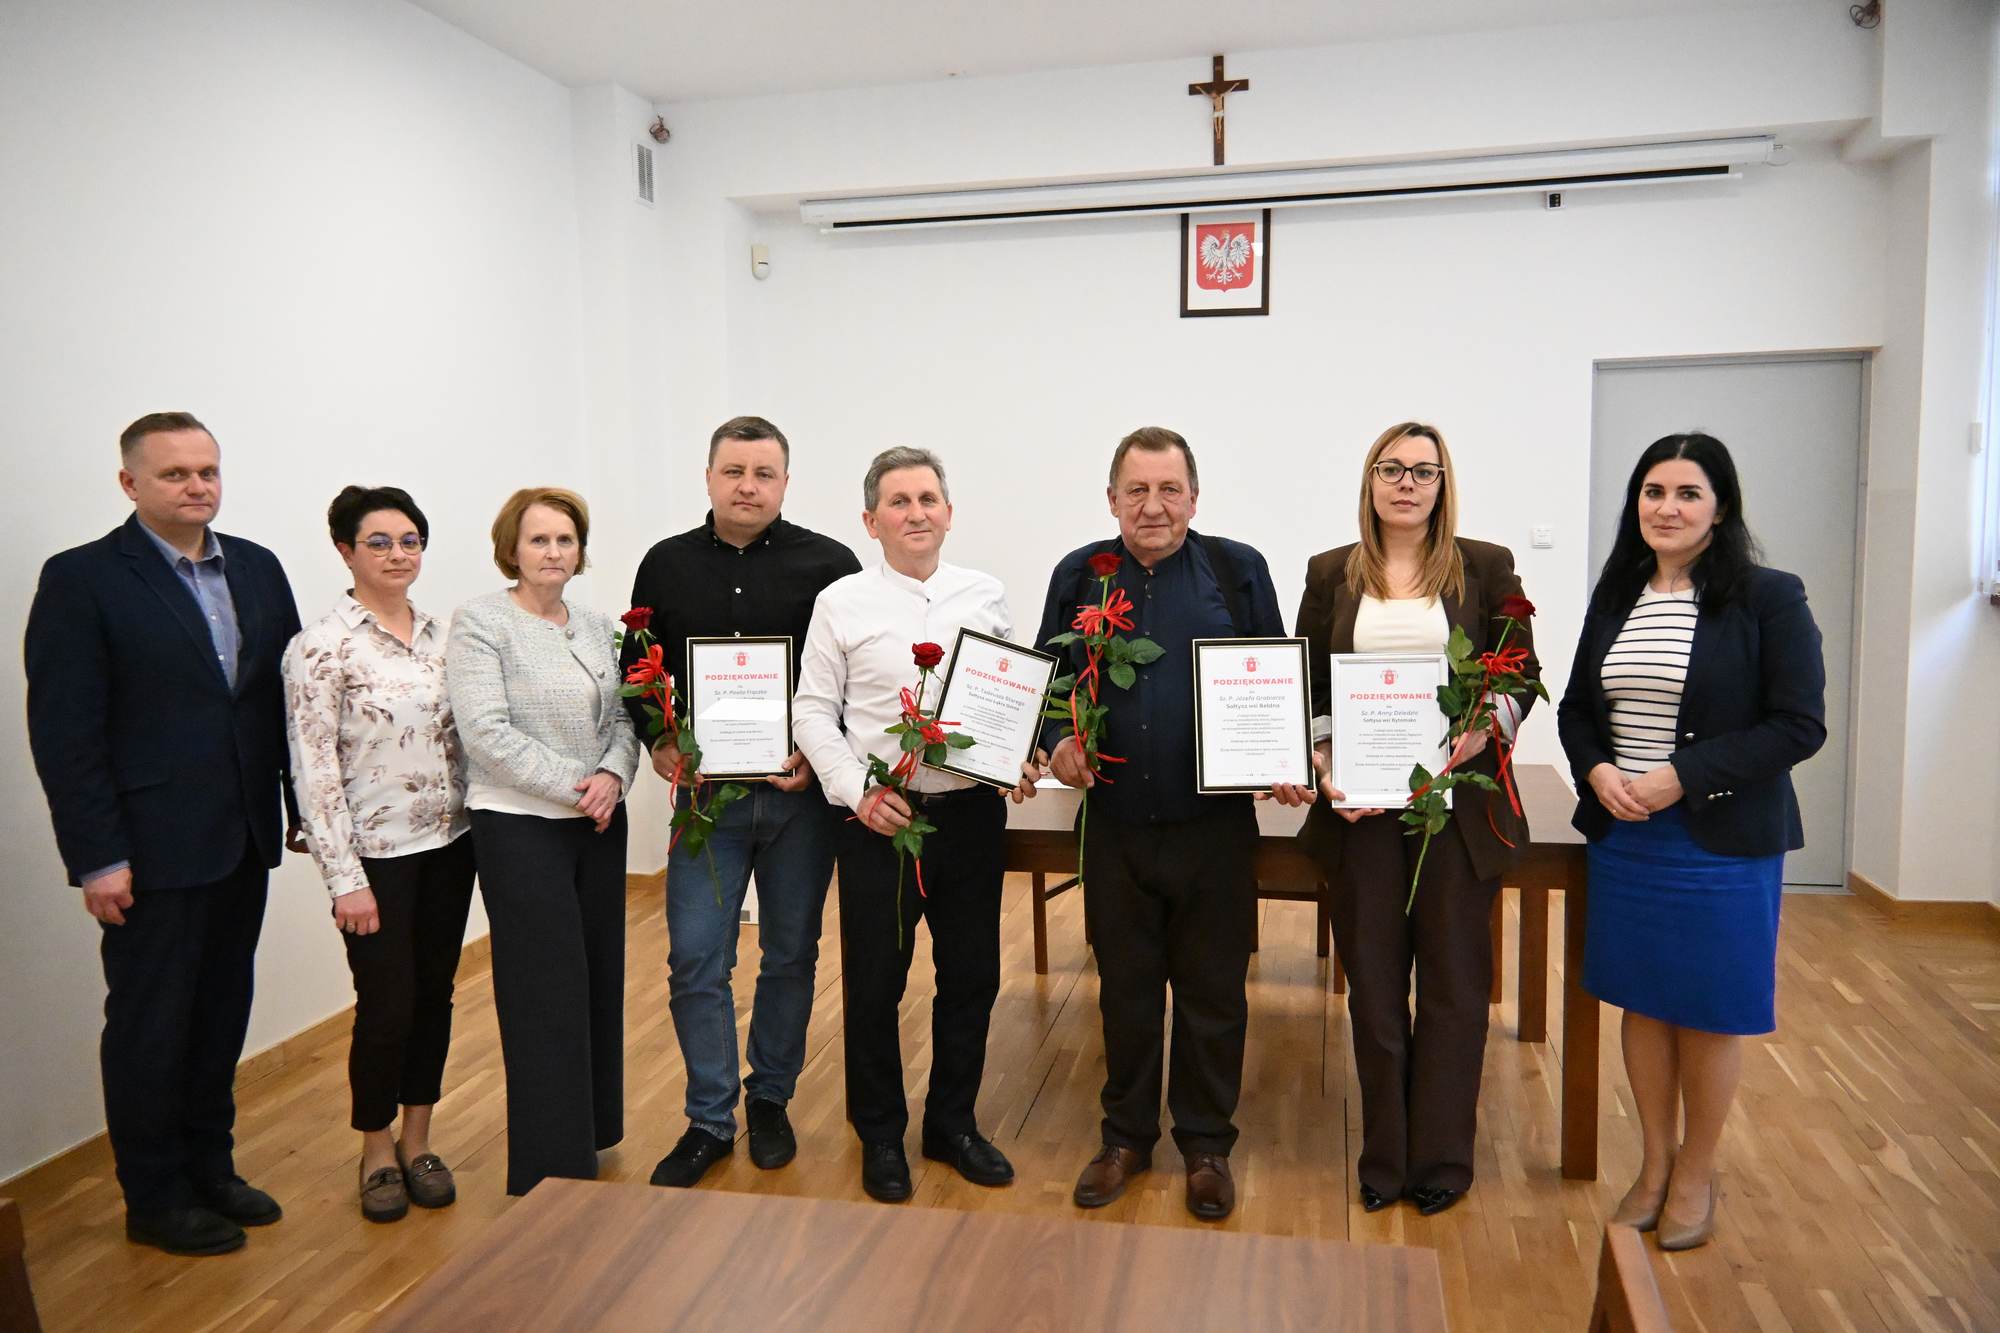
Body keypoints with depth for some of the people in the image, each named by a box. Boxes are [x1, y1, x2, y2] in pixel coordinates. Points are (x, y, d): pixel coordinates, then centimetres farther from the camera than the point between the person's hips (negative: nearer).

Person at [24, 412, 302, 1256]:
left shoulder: (257, 569, 7)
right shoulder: (81, 579, -8)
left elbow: (287, 695, 8)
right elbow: (63, 730, -11)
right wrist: (96, 857, -14)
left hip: (244, 839, 5)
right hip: (152, 850, -5)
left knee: (222, 1013, 16)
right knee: (150, 1023, 8)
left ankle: (210, 1168, 32)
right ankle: (154, 1199, 24)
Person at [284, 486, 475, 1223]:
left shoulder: (440, 635, 5)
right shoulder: (319, 647, -12)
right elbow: (314, 772, -13)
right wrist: (346, 878, -15)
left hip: (449, 843, 5)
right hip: (376, 853, -5)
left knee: (435, 995, 12)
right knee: (387, 1004, 3)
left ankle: (418, 1141, 30)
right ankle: (377, 1151, 26)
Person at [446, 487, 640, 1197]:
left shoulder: (596, 625, 10)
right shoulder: (481, 621, -8)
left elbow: (623, 719, 9)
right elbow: (487, 733, -16)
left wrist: (613, 777, -11)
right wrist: (575, 787, -16)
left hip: (599, 824, 6)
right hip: (520, 826, -6)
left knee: (599, 979, 12)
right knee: (547, 993, -1)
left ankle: (592, 1131, 29)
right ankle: (552, 1170, 12)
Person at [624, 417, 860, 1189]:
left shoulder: (829, 565, -2)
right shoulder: (666, 566, 6)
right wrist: (659, 744, -5)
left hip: (801, 794, -1)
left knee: (790, 955, 11)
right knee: (695, 959, 1)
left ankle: (770, 1100, 30)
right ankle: (710, 1120, 16)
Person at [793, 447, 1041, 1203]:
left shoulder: (987, 596, 6)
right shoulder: (841, 603, -1)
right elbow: (814, 711, -2)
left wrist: (1024, 762, -8)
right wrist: (858, 791, -13)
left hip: (973, 812, 3)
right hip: (879, 818, -2)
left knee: (971, 975, 12)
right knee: (874, 982, 8)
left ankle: (953, 1123, 32)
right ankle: (880, 1136, 28)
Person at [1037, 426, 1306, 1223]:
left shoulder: (1238, 572, 1)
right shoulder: (1079, 576, 5)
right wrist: (1057, 742, -10)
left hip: (1215, 826, -1)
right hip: (1116, 827, 2)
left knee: (1212, 992, 10)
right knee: (1125, 989, 14)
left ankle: (1206, 1144, 29)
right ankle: (1126, 1137, 32)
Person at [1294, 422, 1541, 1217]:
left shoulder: (1486, 569, 2)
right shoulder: (1330, 574, 7)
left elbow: (1523, 673, 3)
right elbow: (1306, 686, 6)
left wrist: (1486, 725, -16)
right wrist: (1324, 761, -9)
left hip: (1459, 803, -1)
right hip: (1360, 804, 1)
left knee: (1453, 980, 8)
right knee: (1372, 981, 9)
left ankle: (1441, 1158, 24)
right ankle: (1383, 1157, 24)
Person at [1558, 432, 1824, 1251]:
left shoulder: (1769, 599, -8)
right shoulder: (1615, 598, 7)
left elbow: (1799, 725, -12)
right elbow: (1576, 708, 12)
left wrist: (1684, 776, -20)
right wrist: (1596, 771, -9)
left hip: (1723, 841, -4)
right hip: (1623, 834, 4)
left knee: (1709, 1012, 9)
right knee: (1643, 1001, 13)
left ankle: (1695, 1176, 29)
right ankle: (1655, 1163, 31)